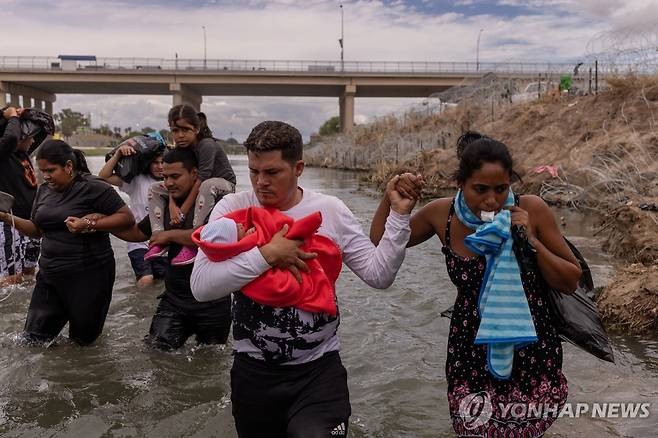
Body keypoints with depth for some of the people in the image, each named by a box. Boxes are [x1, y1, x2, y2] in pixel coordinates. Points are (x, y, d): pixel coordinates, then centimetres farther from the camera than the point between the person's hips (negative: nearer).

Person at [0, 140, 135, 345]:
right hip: (50, 274, 6)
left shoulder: (93, 187, -13)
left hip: (89, 275, -6)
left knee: (83, 338, 10)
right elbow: (37, 229, 16)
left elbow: (127, 218, -15)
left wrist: (89, 225, -24)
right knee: (34, 337, 10)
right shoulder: (44, 190, 8)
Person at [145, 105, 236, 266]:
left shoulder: (207, 145, -24)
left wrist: (183, 211, -28)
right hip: (195, 191, 8)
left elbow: (201, 180, -29)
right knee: (155, 188, 1)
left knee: (208, 185, -42)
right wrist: (172, 205, -28)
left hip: (223, 187, -8)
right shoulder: (179, 149, -2)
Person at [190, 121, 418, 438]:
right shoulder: (232, 208, -8)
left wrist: (399, 214, -15)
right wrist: (267, 254, -24)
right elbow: (201, 286, -17)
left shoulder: (330, 211, -5)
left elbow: (378, 275, -6)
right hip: (253, 370, 1)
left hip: (319, 369, 0)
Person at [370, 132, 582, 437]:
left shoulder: (532, 210, -12)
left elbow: (570, 282, -5)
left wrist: (531, 240, -19)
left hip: (533, 357, 0)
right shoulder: (442, 214, -9)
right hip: (471, 359, 0)